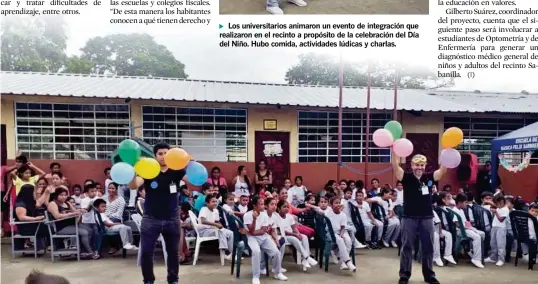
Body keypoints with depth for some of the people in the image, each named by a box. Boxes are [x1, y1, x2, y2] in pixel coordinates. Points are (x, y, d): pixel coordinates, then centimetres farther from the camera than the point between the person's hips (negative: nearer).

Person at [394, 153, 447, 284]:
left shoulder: (429, 177, 4)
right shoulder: (406, 177, -4)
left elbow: (443, 169, -7)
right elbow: (395, 166, -18)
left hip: (427, 218, 3)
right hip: (409, 217, -2)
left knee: (428, 247, 12)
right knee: (407, 247, 5)